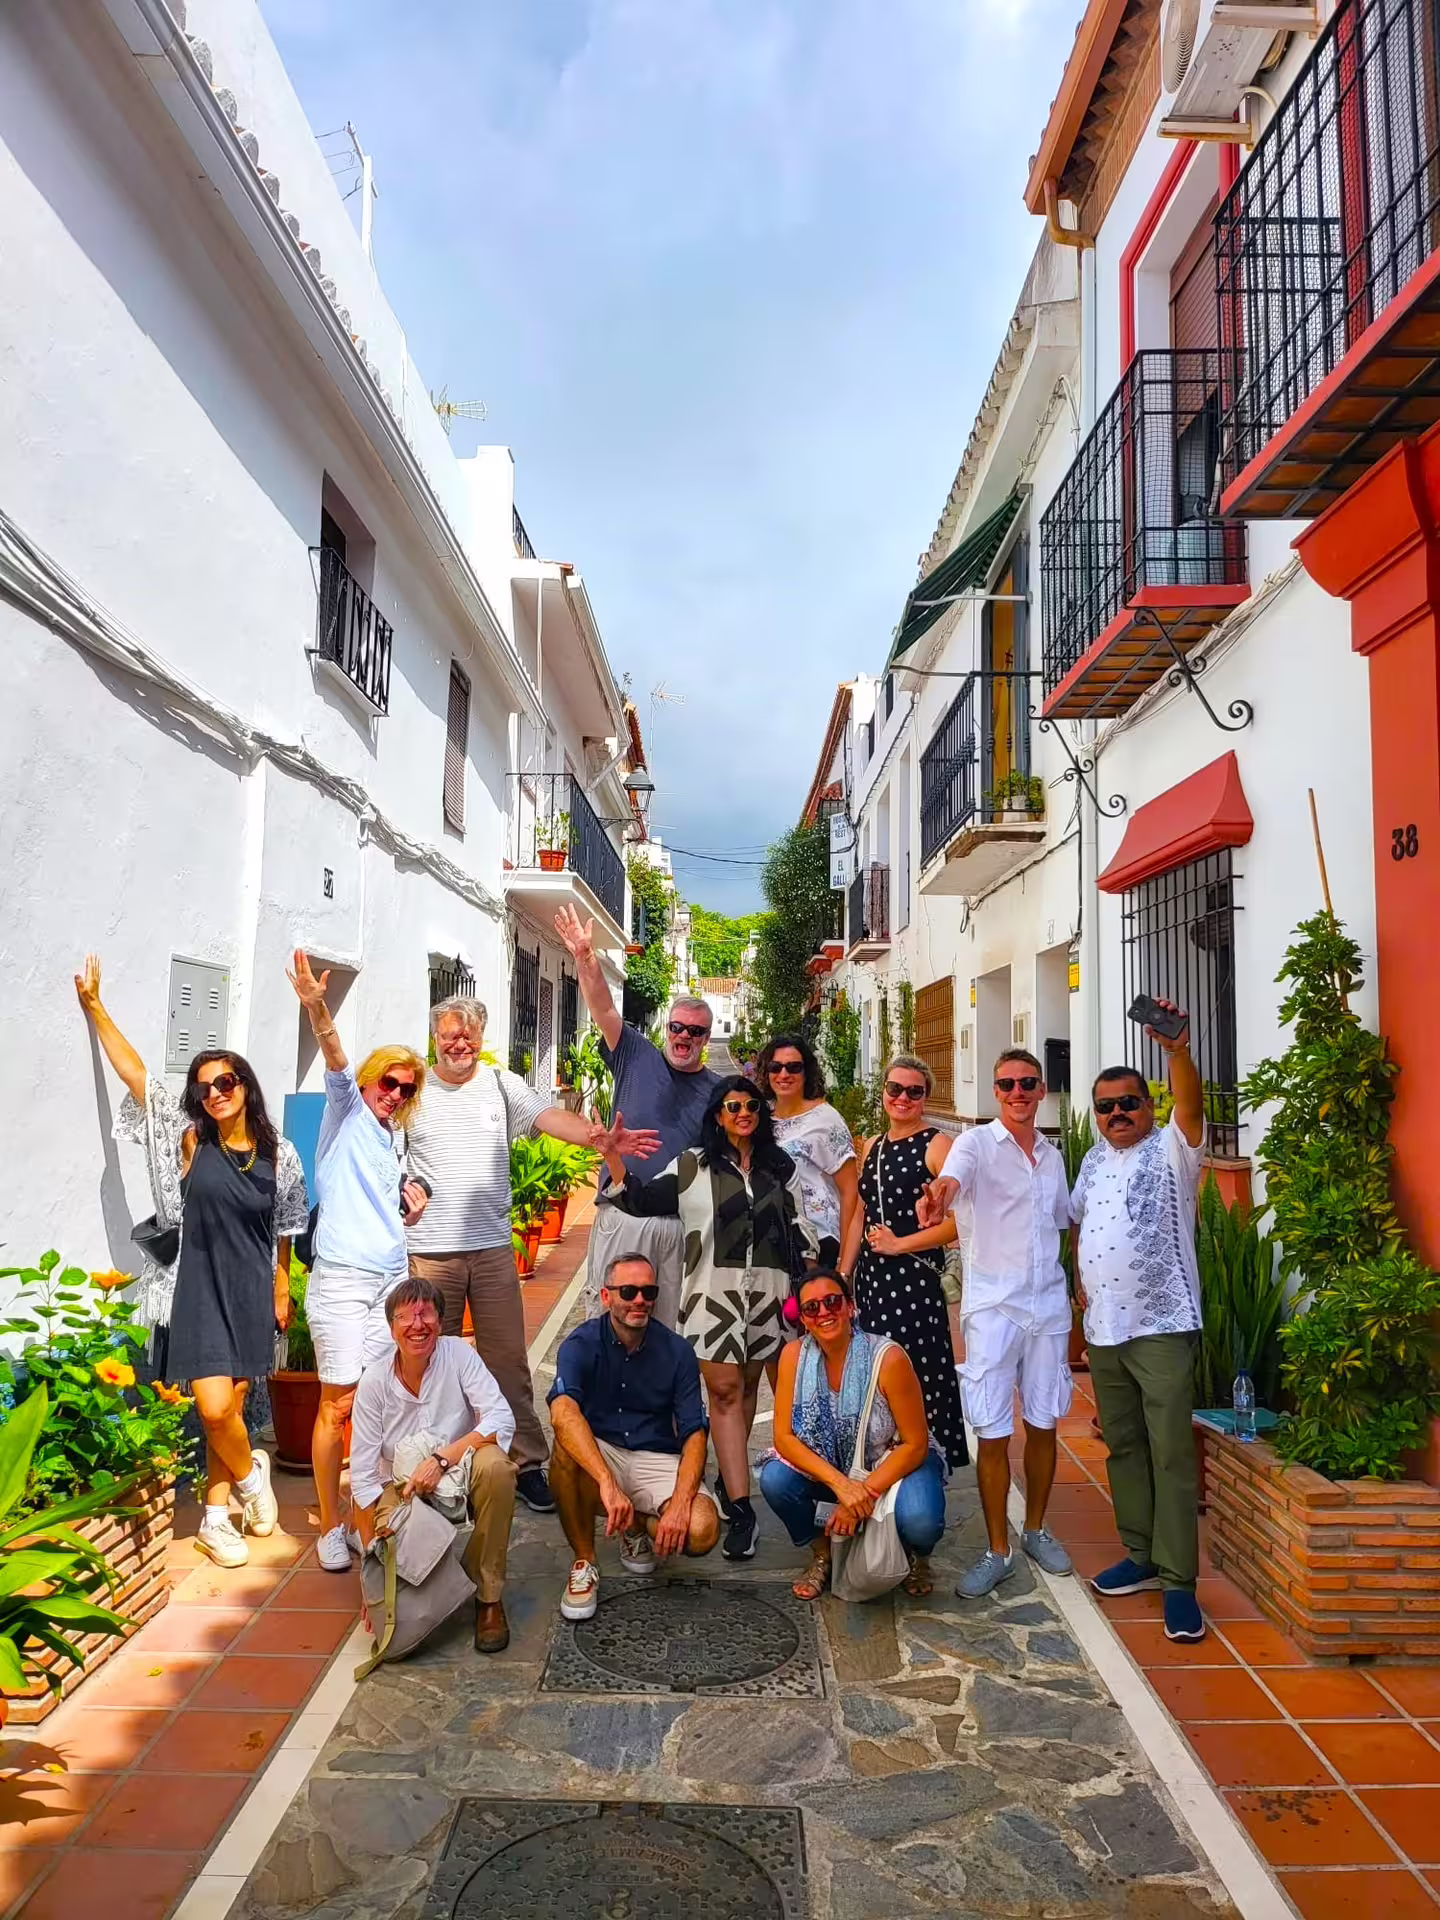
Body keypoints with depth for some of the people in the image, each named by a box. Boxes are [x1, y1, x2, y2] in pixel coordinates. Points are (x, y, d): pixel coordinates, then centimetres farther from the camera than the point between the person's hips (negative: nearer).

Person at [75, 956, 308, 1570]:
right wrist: (93, 1005, -9)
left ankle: (215, 1518, 24)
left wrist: (281, 1288, 13)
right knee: (214, 1410, -9)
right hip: (201, 1290, -1)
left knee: (230, 1408, 7)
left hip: (253, 1295, 1)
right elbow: (135, 1073, -7)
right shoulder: (190, 1141, -5)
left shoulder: (280, 1156, -2)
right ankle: (250, 1473, 22)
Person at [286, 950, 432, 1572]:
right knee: (338, 1404, -3)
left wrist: (414, 1210, 3)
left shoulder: (395, 1144, 18)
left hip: (392, 1277, 6)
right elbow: (337, 1061, -19)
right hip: (343, 1280, -6)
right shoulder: (347, 1113, 1)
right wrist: (316, 1010, -38)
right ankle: (330, 1527, 9)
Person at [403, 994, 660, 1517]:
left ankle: (526, 1463, 17)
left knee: (508, 1360, 7)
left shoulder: (502, 1085, 4)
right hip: (429, 1248, -1)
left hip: (493, 1246, 1)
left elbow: (551, 1117, -10)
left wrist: (600, 1138, -27)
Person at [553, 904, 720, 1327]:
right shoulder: (637, 1058, 6)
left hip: (684, 1221, 2)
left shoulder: (718, 1090, 10)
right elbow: (604, 1010, -7)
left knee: (675, 1320, 9)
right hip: (624, 1212, -1)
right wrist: (586, 960, -22)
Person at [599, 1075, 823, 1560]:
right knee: (723, 1389, -8)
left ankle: (730, 1476, 26)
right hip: (714, 1288, -2)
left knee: (748, 1384, 10)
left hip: (767, 1287, 3)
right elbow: (642, 1202, 5)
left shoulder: (781, 1167, 13)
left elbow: (797, 1224, 15)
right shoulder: (693, 1165, 6)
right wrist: (614, 1159, -8)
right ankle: (740, 1507, -7)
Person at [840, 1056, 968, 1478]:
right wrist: (842, 1278, 15)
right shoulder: (872, 1146, 14)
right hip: (869, 1277, 7)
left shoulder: (936, 1146, -7)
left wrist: (900, 1244, -12)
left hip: (914, 1277, -6)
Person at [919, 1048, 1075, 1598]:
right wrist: (942, 1190, -53)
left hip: (1049, 1304, 4)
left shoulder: (1052, 1156, 11)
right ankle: (997, 1552, 13)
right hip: (993, 1305, -4)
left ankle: (1036, 1530, 32)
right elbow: (956, 1174, -29)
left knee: (1043, 1424, 13)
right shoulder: (978, 1143, -6)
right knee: (993, 1434, -1)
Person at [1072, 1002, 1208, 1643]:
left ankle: (1178, 1581, 2)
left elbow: (1191, 1106, -27)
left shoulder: (1172, 1150, -6)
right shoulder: (1093, 1161, 13)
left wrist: (1177, 1050, -44)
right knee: (1122, 1446, 14)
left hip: (1162, 1326, -6)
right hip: (1103, 1327, 7)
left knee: (1171, 1452, -5)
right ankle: (1141, 1554, 28)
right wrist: (1080, 1278, 13)